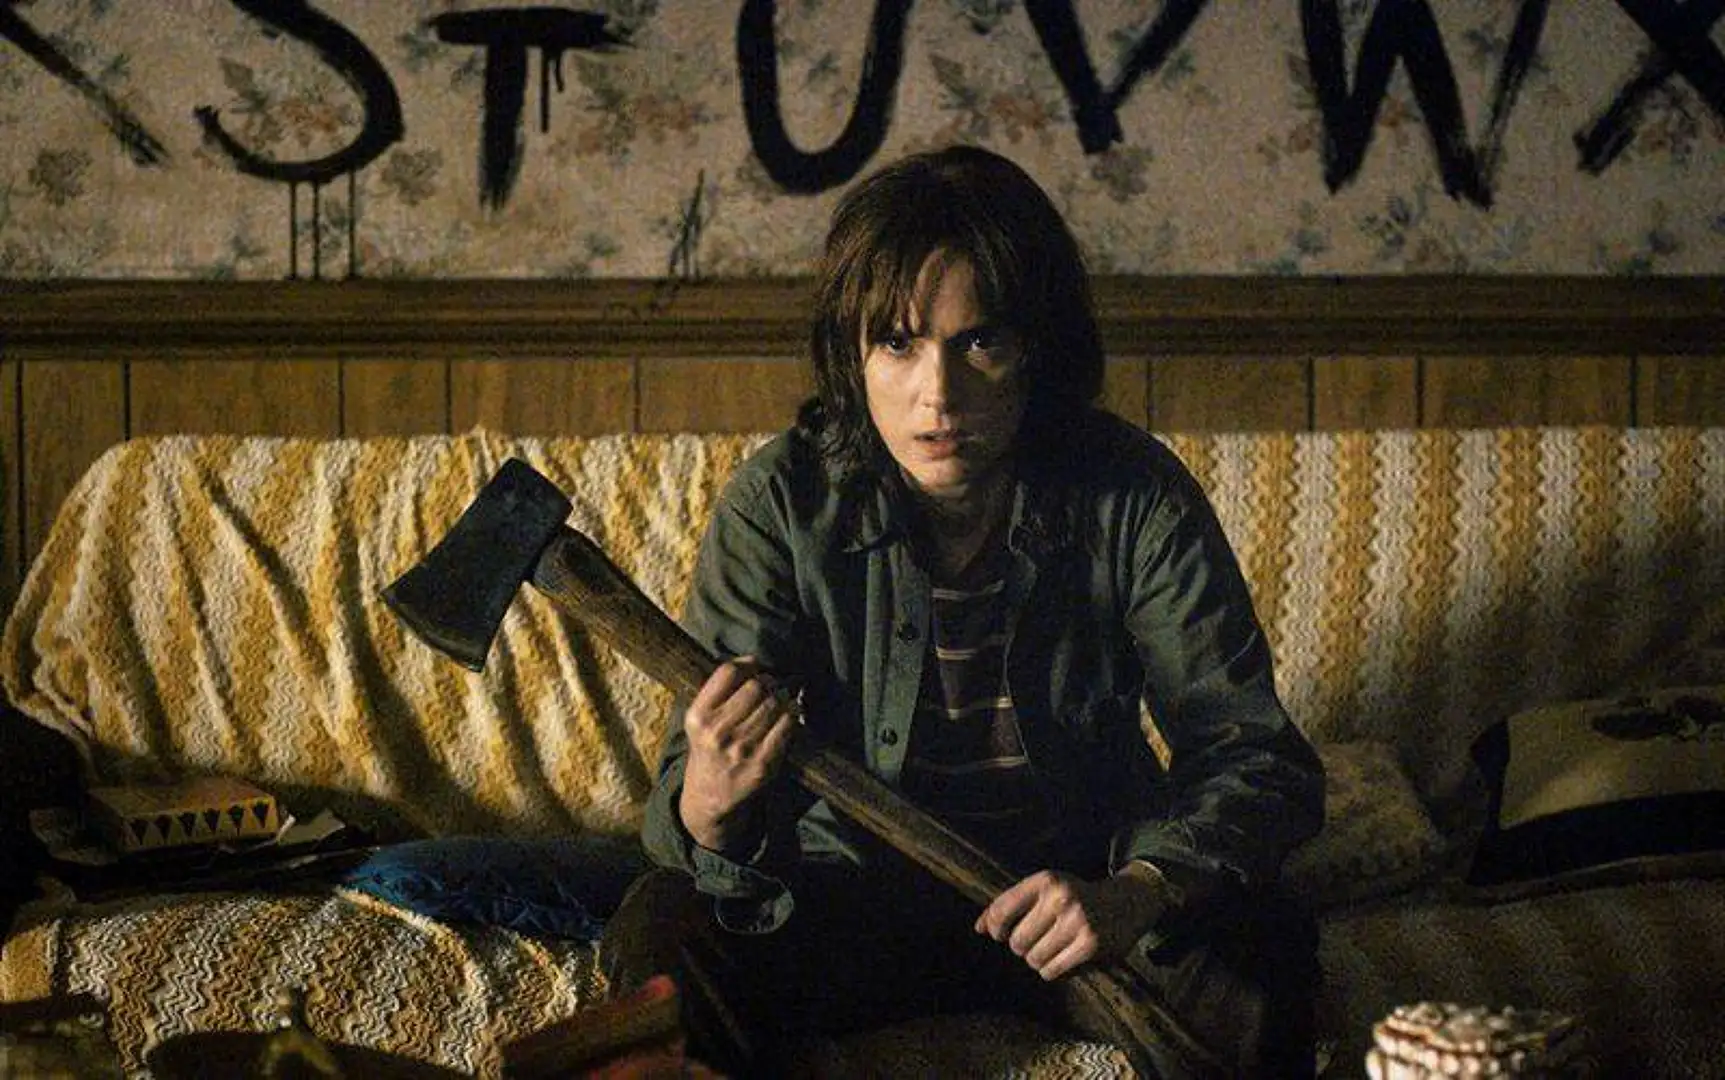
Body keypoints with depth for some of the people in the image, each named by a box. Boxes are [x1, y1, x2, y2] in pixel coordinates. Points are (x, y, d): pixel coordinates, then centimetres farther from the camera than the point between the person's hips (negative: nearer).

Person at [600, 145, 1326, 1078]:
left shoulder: (1133, 497, -14)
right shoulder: (783, 503, -14)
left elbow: (1260, 758, -15)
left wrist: (1135, 895, -35)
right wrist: (709, 804, -44)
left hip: (1090, 885, 1)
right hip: (855, 889, 0)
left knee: (1261, 947, -28)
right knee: (659, 934, -27)